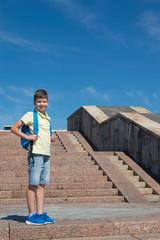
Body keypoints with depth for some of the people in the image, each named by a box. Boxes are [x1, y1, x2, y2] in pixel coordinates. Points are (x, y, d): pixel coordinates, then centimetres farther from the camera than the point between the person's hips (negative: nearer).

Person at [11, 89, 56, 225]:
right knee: (33, 184, -4)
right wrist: (28, 137, -14)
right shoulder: (31, 115, -3)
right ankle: (31, 215, 1)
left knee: (42, 184, 8)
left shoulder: (47, 118, 18)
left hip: (46, 154, 7)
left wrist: (51, 139, 11)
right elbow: (14, 128, -5)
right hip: (36, 153, -7)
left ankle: (40, 213, 14)